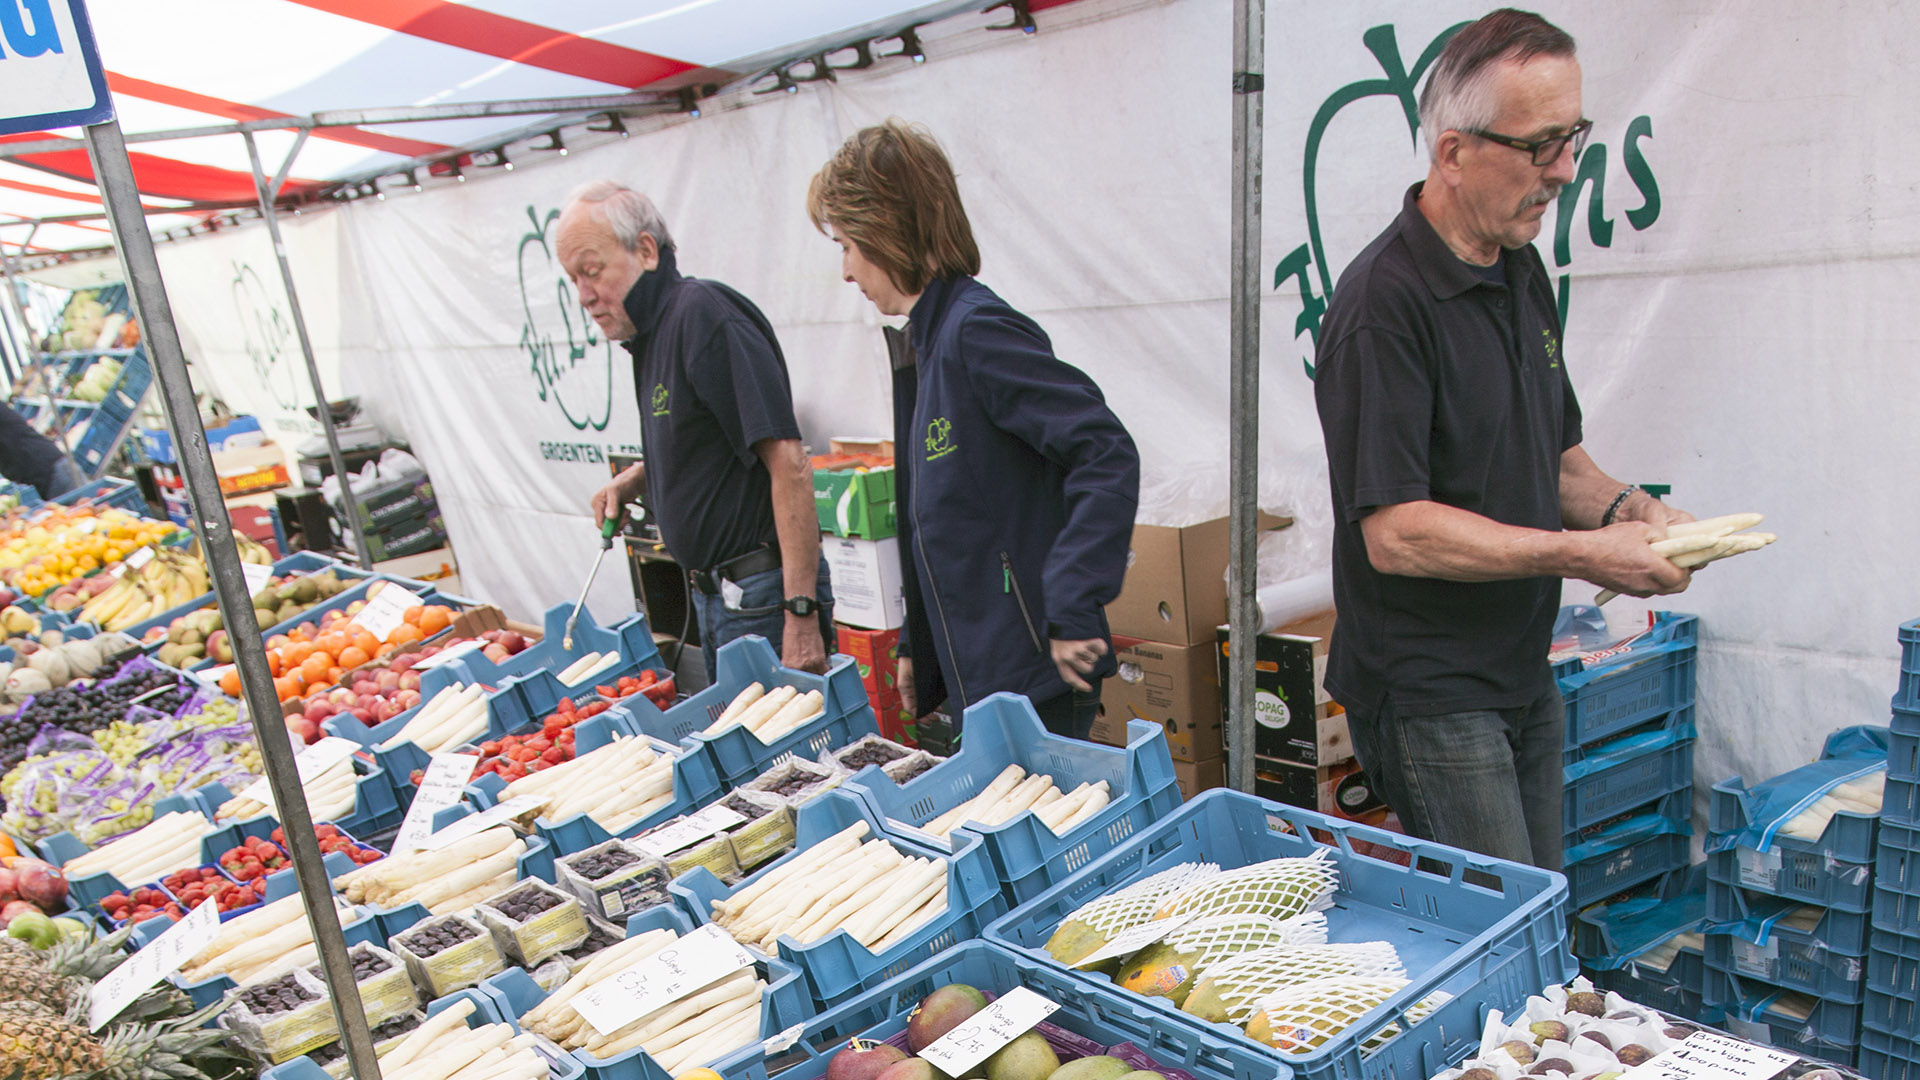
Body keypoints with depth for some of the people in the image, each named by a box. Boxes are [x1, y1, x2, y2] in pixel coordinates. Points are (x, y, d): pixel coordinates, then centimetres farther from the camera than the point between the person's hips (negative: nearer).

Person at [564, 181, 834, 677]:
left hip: (763, 598, -9)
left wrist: (801, 613, -27)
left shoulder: (702, 311, -17)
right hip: (712, 597, 9)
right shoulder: (653, 332, 12)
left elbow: (790, 466, -24)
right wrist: (634, 479, 10)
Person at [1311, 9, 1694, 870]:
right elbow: (1395, 533, -25)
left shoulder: (1522, 270, 9)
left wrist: (1628, 508, 0)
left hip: (1524, 680, 9)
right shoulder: (1385, 300, -20)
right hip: (1428, 698, -9)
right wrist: (1584, 554, -20)